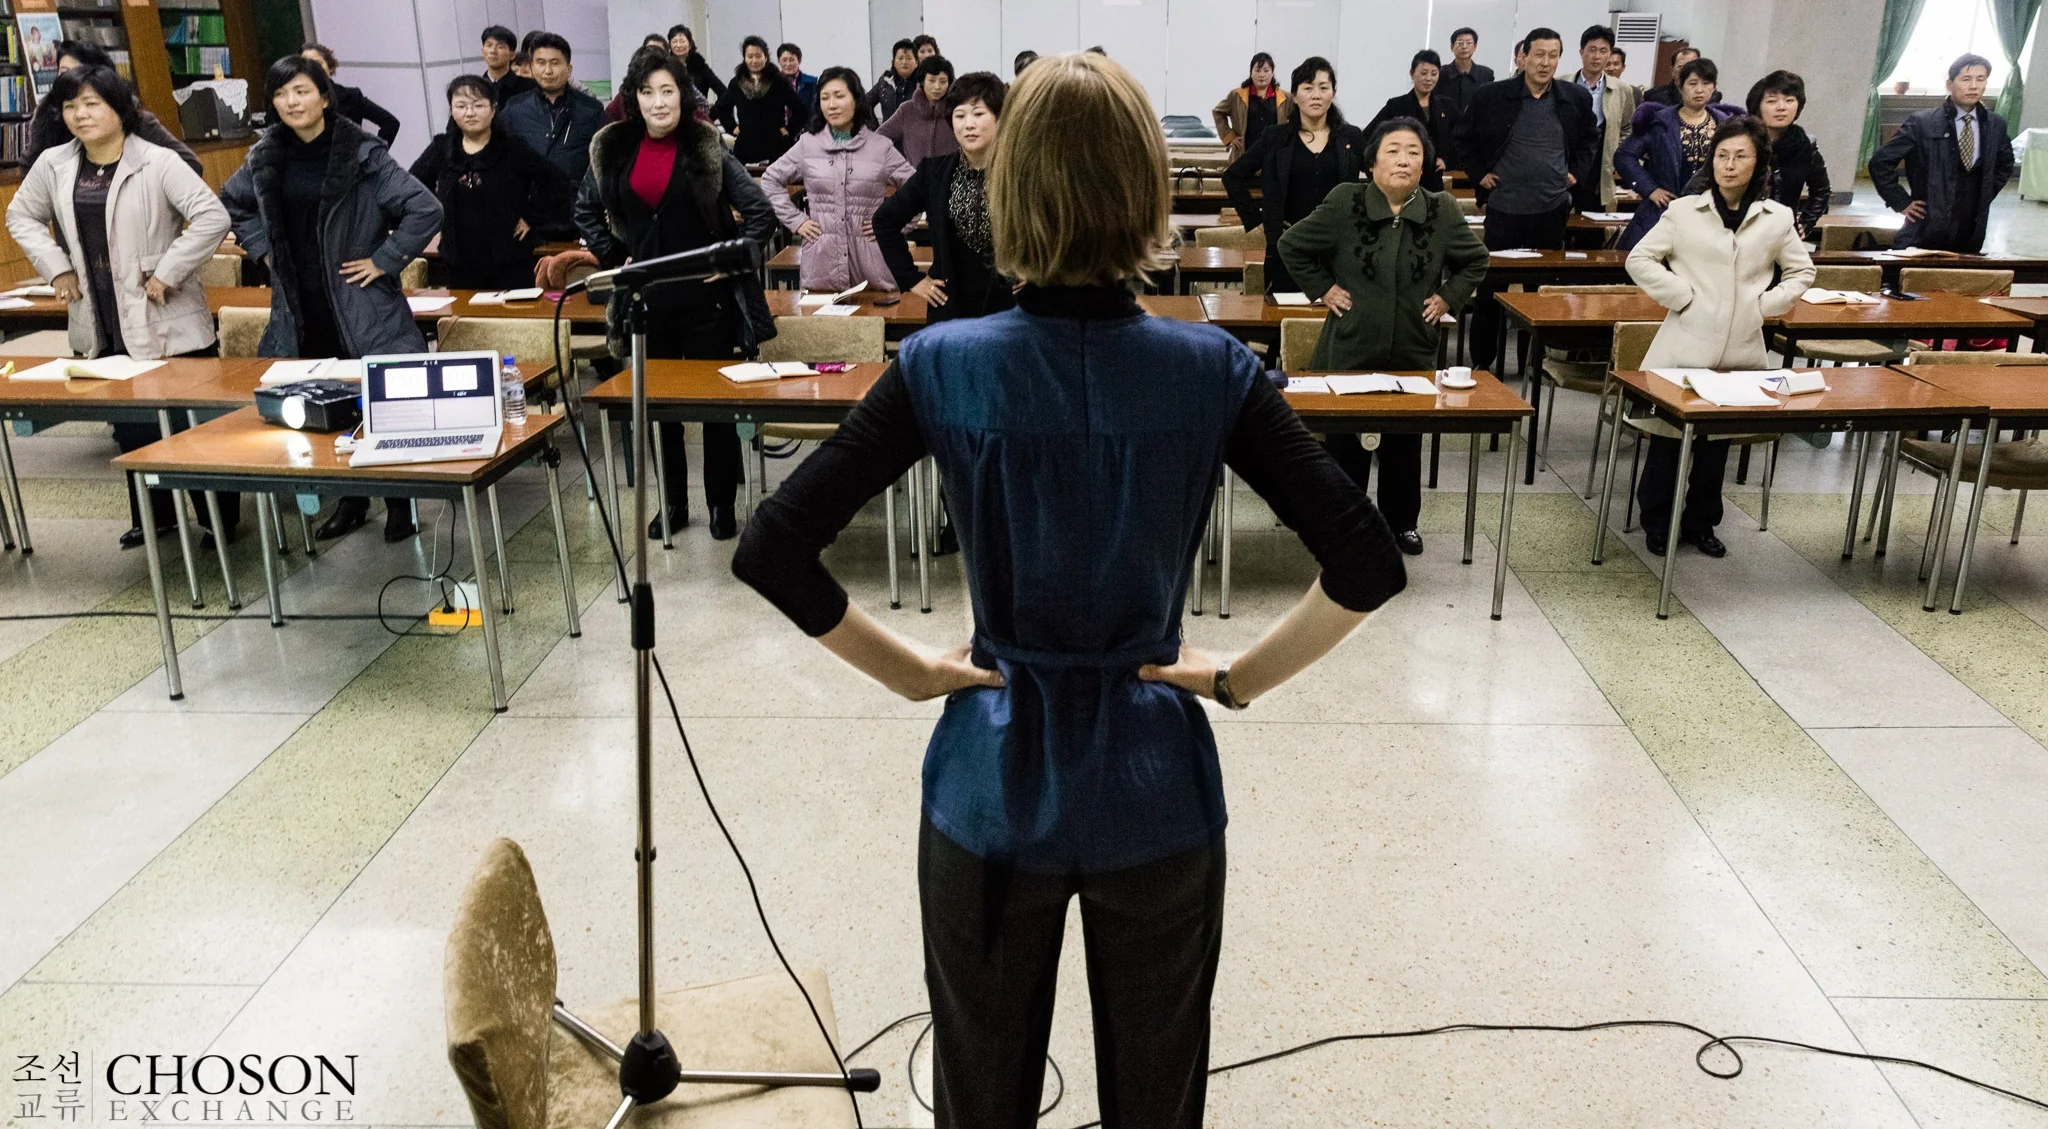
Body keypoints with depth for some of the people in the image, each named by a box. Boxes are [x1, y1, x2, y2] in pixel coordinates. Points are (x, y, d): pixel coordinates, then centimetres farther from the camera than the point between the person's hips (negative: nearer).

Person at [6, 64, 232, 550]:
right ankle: (153, 517, 28)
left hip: (167, 322, -5)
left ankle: (221, 521, 15)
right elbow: (21, 217, 19)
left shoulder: (158, 163, -11)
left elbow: (213, 218, -19)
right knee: (132, 427, 14)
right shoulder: (53, 165, 6)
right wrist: (56, 268, 5)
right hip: (103, 326, 6)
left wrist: (166, 273, -18)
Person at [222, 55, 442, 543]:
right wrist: (261, 248, 11)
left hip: (360, 305, -5)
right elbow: (232, 204, 25)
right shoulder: (264, 158, 5)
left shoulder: (362, 154, -11)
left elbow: (426, 209, -16)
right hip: (299, 307, 5)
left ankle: (400, 502, 16)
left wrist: (383, 261, -13)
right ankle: (351, 500, 26)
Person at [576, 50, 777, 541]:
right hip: (646, 299, 3)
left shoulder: (707, 148, -5)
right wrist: (614, 257, 6)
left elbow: (761, 212, -5)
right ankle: (673, 504, 23)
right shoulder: (613, 150, 4)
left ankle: (721, 504, 16)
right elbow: (586, 212, 17)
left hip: (706, 298, -3)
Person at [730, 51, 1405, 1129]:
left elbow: (770, 553, -14)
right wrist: (1244, 674, -2)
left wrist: (907, 668, -4)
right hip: (1158, 787, 0)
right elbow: (1368, 567, -13)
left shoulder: (943, 366, -13)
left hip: (991, 785, 0)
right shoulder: (1212, 368, -12)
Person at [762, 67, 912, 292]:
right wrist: (796, 220, 6)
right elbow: (770, 180, 15)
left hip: (870, 261, -1)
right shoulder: (807, 144, 6)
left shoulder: (880, 146, 2)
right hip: (822, 261, 1)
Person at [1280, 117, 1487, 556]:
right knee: (1345, 442, 5)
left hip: (1413, 351, 2)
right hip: (1350, 348, -2)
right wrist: (1322, 289, -1)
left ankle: (1402, 522, 28)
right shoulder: (1344, 203, -7)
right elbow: (1292, 246, 4)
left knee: (1405, 444, 11)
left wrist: (1448, 298, 4)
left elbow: (1475, 260, 16)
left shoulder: (1442, 211, -1)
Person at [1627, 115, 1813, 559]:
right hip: (1686, 345, -2)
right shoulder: (1684, 211, 1)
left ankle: (1701, 523, 23)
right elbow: (1640, 260, 1)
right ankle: (1657, 522, 15)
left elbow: (1801, 272, 16)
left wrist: (1766, 304, 1)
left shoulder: (1777, 218, 6)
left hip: (1740, 350, 2)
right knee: (1669, 434, 1)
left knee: (1717, 440, 9)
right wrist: (1681, 296, -7)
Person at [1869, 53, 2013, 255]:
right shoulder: (1922, 123, -6)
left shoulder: (1995, 125, 7)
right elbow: (1880, 161, -6)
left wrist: (1986, 196, 13)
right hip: (1927, 231, -4)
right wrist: (1901, 202, -6)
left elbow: (2005, 164, 26)